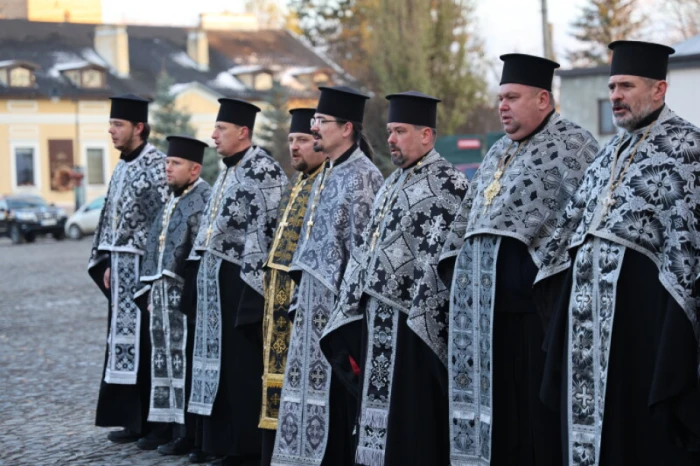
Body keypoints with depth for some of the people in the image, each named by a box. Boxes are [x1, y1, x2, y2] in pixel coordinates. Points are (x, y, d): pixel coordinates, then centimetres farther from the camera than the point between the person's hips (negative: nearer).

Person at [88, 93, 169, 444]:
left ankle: (155, 422, 3)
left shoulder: (156, 164, -12)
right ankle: (134, 419, 17)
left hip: (144, 265, -9)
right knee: (124, 340, 10)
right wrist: (109, 264, 14)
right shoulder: (122, 167, 15)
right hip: (122, 266, 9)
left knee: (147, 342, -4)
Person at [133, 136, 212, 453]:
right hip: (162, 293, 9)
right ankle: (168, 426, 21)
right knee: (165, 361, 13)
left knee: (185, 362, -4)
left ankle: (188, 432, 2)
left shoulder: (204, 200, -11)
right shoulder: (172, 201, 17)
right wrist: (150, 293, 16)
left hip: (185, 296, -9)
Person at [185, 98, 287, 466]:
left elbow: (272, 228, -17)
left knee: (242, 362, -4)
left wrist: (255, 278, -20)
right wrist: (203, 274, 20)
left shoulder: (263, 170, -12)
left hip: (241, 277, -9)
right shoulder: (229, 172, 17)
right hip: (216, 278, 10)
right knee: (222, 359, 12)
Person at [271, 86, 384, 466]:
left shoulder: (362, 177, -11)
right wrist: (300, 291, 16)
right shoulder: (327, 174, 15)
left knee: (339, 390, -4)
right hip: (315, 300, 9)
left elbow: (365, 247, -15)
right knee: (319, 385, 10)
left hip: (341, 302, -9)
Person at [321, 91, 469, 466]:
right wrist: (352, 314, 14)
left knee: (412, 423, -4)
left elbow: (439, 260, -16)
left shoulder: (446, 182, -8)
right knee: (377, 405, 11)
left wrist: (416, 320, -20)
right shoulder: (392, 184, 19)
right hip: (375, 317, 9)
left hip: (411, 322, -9)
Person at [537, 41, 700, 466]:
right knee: (594, 401, 10)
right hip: (590, 293, 8)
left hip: (643, 292, -7)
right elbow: (579, 219, 22)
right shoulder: (613, 150, 20)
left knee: (647, 415, -3)